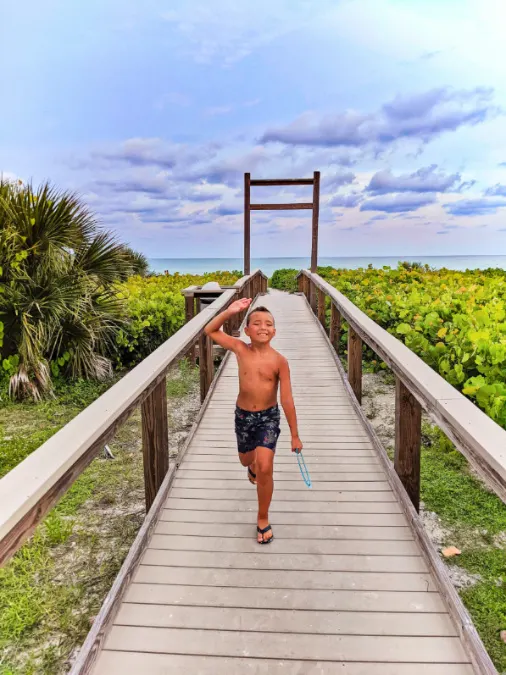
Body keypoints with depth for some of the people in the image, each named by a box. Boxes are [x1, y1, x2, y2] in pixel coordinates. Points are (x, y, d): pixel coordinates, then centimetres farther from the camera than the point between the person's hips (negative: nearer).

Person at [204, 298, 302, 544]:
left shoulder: (279, 361, -17)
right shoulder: (240, 349, -10)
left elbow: (287, 400, -14)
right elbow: (210, 331, -3)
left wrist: (295, 435, -10)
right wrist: (229, 311, -20)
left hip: (268, 416, -3)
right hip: (243, 415, 3)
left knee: (265, 469, -14)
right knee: (246, 460, 23)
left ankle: (263, 519, 9)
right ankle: (254, 465, 64)